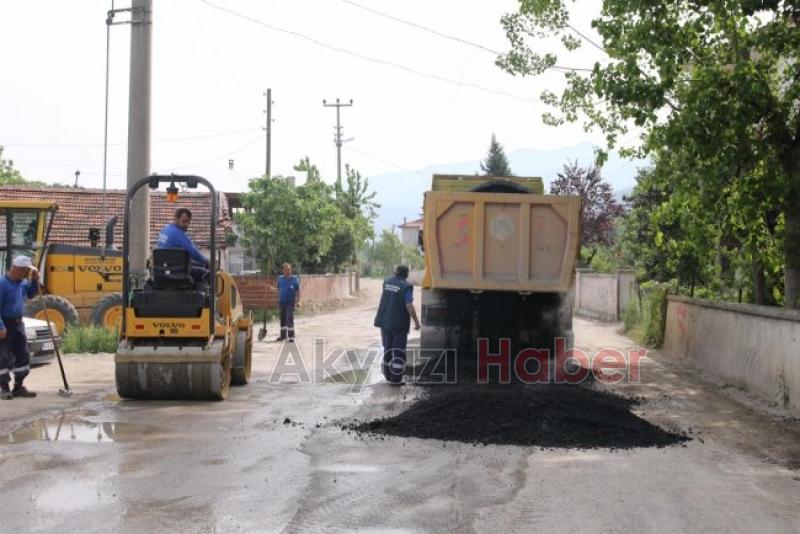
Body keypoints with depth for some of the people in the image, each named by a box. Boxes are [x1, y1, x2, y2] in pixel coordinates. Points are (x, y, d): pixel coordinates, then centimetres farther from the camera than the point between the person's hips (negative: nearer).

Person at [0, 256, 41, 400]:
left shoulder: (22, 282, 6)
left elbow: (31, 294, 24)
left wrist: (35, 280, 7)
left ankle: (18, 387, 19)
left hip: (18, 323, 8)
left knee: (23, 355, 9)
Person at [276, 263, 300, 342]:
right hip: (282, 301, 5)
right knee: (282, 319, 12)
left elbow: (298, 291, -4)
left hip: (290, 302, -4)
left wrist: (298, 301, -11)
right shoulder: (280, 278, 6)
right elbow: (278, 290, 15)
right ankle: (283, 335, 23)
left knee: (290, 319, -10)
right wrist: (278, 300, 13)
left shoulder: (295, 279, -4)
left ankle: (291, 336, -8)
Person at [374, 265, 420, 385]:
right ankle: (396, 378, -1)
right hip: (399, 324, -6)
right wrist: (416, 321, -11)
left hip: (385, 321, 6)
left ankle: (388, 375, 27)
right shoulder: (406, 286, -14)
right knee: (398, 351, 1)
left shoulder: (387, 282, 5)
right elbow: (409, 306, -20)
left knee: (388, 348, 17)